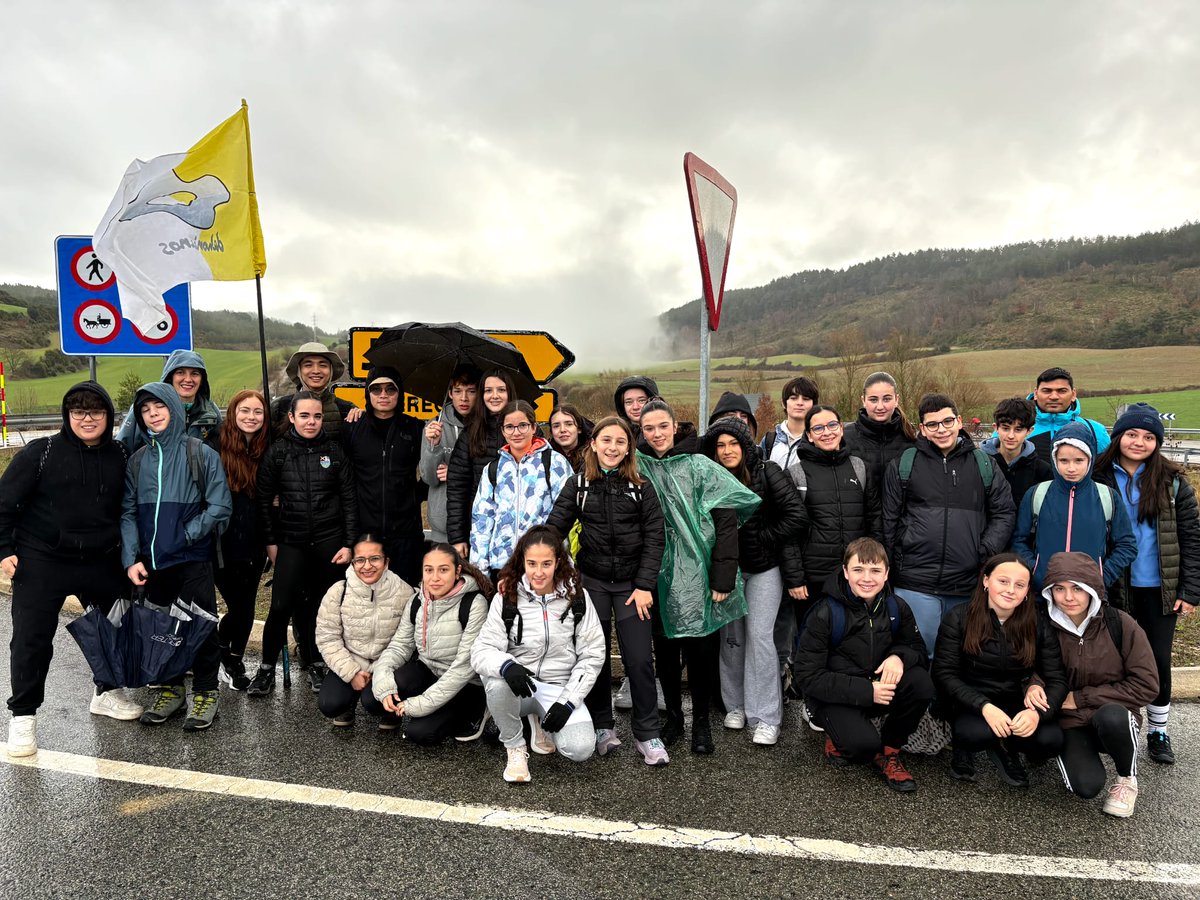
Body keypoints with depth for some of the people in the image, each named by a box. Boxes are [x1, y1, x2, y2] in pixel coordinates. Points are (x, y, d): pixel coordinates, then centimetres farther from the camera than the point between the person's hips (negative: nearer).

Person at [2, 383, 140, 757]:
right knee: (31, 639, 0)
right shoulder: (41, 453, -8)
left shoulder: (120, 456, 1)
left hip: (102, 563, 4)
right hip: (41, 562, -3)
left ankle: (106, 692, 36)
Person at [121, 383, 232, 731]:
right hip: (152, 562, 4)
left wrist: (185, 536, -13)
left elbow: (220, 506, -9)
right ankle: (169, 687, 29)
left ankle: (204, 691, 15)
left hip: (192, 559, -4)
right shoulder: (137, 460, 8)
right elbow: (128, 513, 7)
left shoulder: (201, 454, -5)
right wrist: (131, 558, -3)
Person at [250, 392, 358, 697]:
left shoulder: (334, 450, 2)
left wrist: (349, 543, -2)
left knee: (322, 604, 7)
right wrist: (271, 541, 3)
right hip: (292, 541, 0)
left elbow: (349, 499, 3)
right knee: (281, 605, -7)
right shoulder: (278, 452, 1)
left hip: (329, 540, 1)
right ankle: (267, 668, 11)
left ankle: (316, 662, 24)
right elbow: (264, 497, 6)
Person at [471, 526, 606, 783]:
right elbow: (481, 650, -12)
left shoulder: (577, 597, -4)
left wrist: (568, 701, -11)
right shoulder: (507, 598, -7)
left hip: (559, 688, 1)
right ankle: (515, 747, -5)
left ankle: (541, 722, 14)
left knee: (580, 749, -23)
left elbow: (592, 655, -2)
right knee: (497, 681, -35)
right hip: (518, 684, -1)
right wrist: (506, 665, -35)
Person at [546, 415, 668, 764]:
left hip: (632, 582, -1)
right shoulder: (579, 484, 1)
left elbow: (654, 537, -3)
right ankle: (602, 727, 26)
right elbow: (554, 527, -4)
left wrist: (644, 586, -9)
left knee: (639, 659, -3)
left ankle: (647, 734, 12)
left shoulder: (641, 487, -1)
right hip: (591, 581, 1)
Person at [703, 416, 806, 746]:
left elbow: (797, 516, -15)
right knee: (731, 636, 9)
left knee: (759, 635, -7)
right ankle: (735, 706, 25)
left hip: (765, 567, -3)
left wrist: (760, 538, -12)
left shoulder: (767, 473, -11)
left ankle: (766, 717, 2)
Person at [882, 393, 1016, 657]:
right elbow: (889, 520, 4)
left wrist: (988, 551, -4)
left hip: (968, 586, 2)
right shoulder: (903, 465, 3)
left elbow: (1005, 512, 11)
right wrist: (887, 573, 3)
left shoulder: (984, 464, 8)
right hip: (916, 585, -2)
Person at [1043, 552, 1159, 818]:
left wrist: (1082, 697, -14)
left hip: (1116, 717, 0)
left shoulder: (1120, 624, -13)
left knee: (1110, 715, -36)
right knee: (1086, 786, -26)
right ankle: (1074, 754, 11)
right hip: (1070, 723, 0)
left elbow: (1146, 685, -11)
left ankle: (1127, 778, -4)